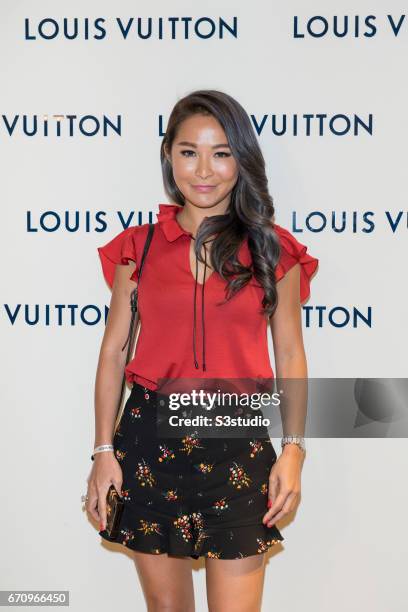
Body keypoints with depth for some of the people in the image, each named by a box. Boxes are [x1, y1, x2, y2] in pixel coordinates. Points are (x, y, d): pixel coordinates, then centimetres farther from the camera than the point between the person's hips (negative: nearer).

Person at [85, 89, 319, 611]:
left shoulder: (274, 251, 2)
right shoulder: (138, 247, 4)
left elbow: (290, 355, 5)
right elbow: (113, 351, 6)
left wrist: (293, 449, -4)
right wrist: (104, 450, 1)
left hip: (238, 444, -1)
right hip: (150, 438, 1)